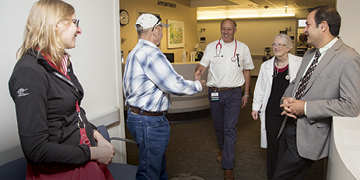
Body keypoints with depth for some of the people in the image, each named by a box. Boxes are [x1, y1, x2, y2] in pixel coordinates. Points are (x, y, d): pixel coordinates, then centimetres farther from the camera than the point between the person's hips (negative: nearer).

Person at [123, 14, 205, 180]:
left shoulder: (134, 53, 14)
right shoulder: (150, 53, -20)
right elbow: (175, 85, -23)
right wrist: (198, 85, -6)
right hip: (149, 121, -11)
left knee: (159, 163, 23)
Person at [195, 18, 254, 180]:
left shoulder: (243, 48, 5)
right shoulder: (211, 47, 4)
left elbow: (246, 71, 10)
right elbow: (203, 64, -4)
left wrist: (246, 94, 7)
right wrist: (198, 70, -30)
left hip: (234, 93, -1)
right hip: (215, 92, 2)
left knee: (230, 128, -6)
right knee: (218, 126, 15)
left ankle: (228, 167, 2)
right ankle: (223, 149, 44)